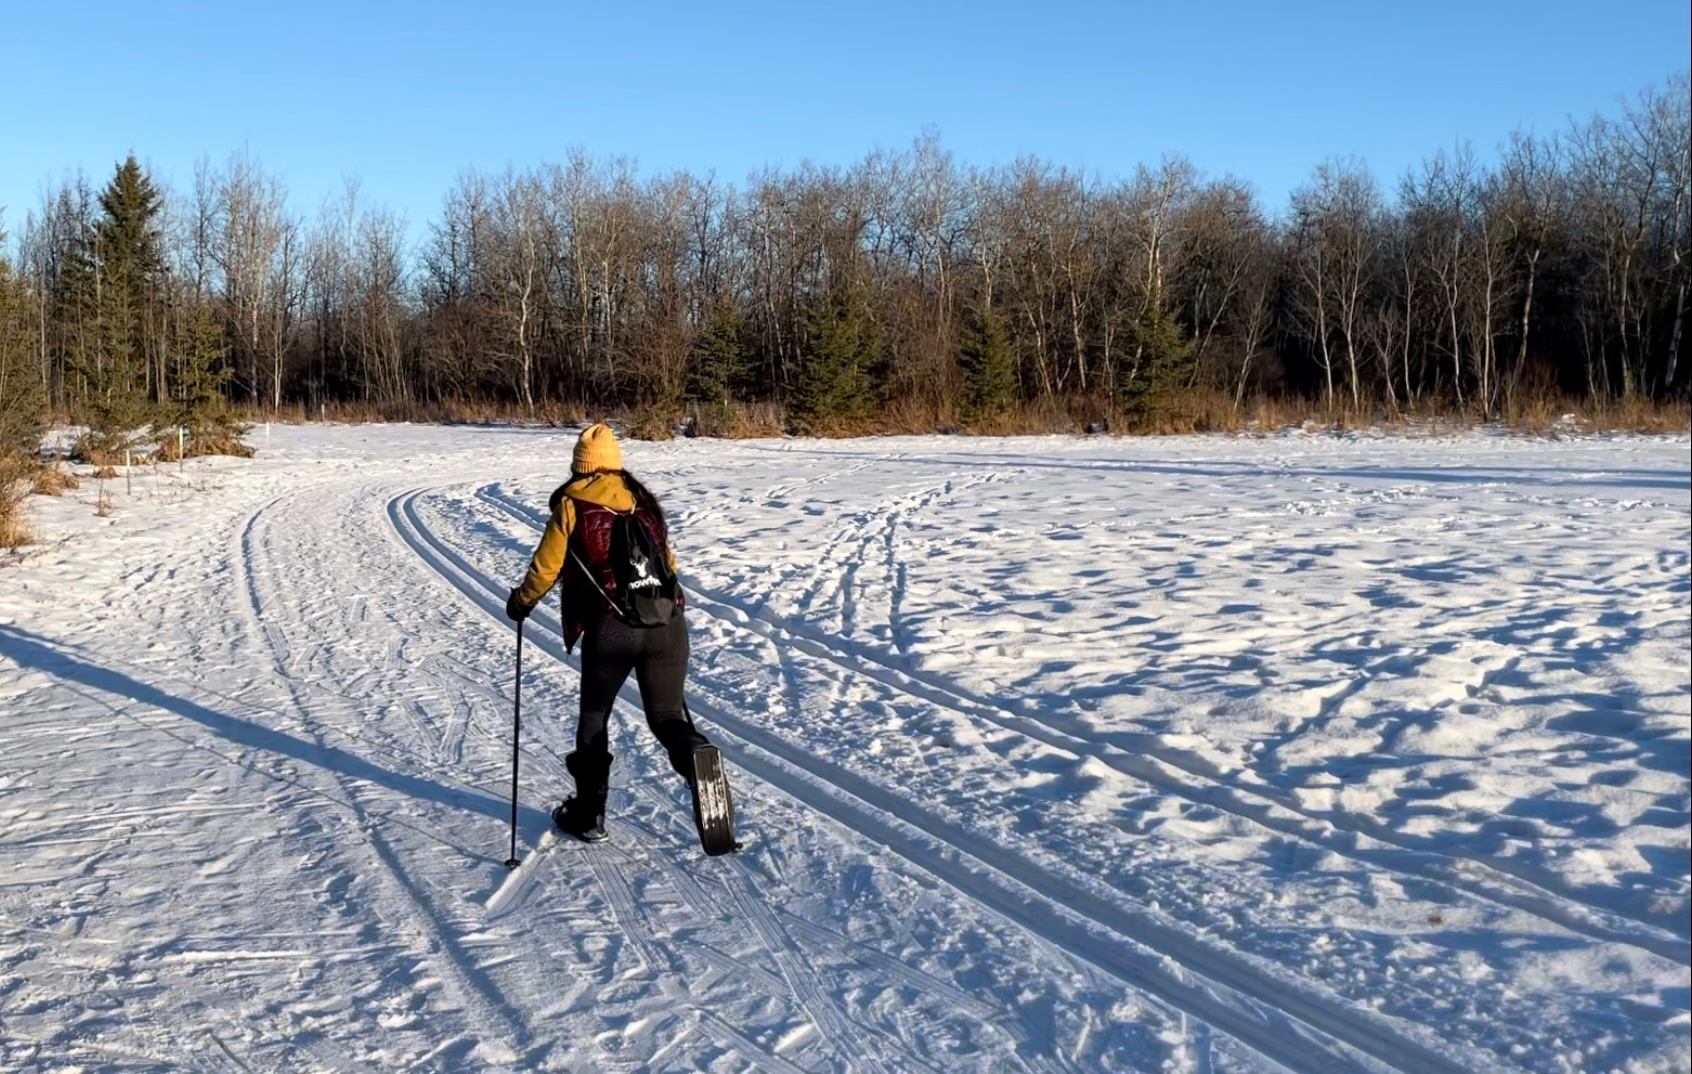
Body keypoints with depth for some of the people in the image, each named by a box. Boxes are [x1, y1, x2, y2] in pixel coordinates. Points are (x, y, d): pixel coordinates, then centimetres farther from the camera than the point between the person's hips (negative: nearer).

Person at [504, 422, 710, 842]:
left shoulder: (571, 505, 2)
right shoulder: (644, 499, 15)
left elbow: (546, 566, 5)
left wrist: (522, 602, 23)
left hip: (610, 629, -3)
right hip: (668, 624, 3)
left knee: (593, 717, 17)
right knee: (668, 714, 13)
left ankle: (589, 814, 24)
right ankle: (696, 757, -20)